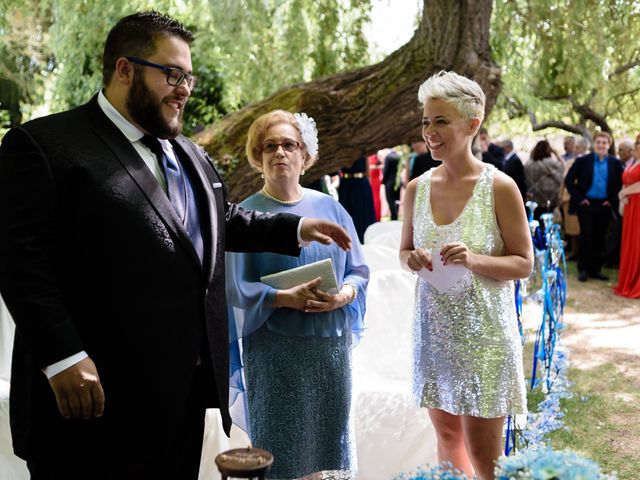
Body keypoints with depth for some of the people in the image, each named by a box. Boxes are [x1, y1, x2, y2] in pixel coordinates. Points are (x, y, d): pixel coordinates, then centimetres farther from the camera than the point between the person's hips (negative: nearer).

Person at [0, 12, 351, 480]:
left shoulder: (189, 154, 17)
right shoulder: (42, 145, -9)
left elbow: (224, 220, 31)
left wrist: (295, 228, 26)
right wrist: (63, 359, -22)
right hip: (97, 394, -7)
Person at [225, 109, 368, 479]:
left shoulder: (330, 207, 6)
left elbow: (359, 270, 8)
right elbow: (237, 286, -8)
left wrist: (344, 294, -12)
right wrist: (286, 298, -22)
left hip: (332, 344, 3)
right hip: (274, 349, -3)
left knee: (329, 436, 11)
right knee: (282, 440, 4)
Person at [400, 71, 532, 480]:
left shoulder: (499, 187, -10)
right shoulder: (417, 188, 2)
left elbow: (524, 263, -6)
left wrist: (475, 260, -24)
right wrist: (413, 260, -10)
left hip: (483, 328, -4)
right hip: (434, 326, 5)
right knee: (447, 435, 18)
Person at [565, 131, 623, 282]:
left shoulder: (615, 163, 3)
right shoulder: (582, 161, -2)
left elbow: (622, 183, 7)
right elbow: (569, 180, -2)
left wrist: (612, 200, -3)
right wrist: (579, 198, -7)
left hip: (605, 206, 2)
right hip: (586, 204, -2)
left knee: (599, 238, 7)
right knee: (586, 236, -1)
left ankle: (595, 269, 16)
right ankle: (583, 269, 9)